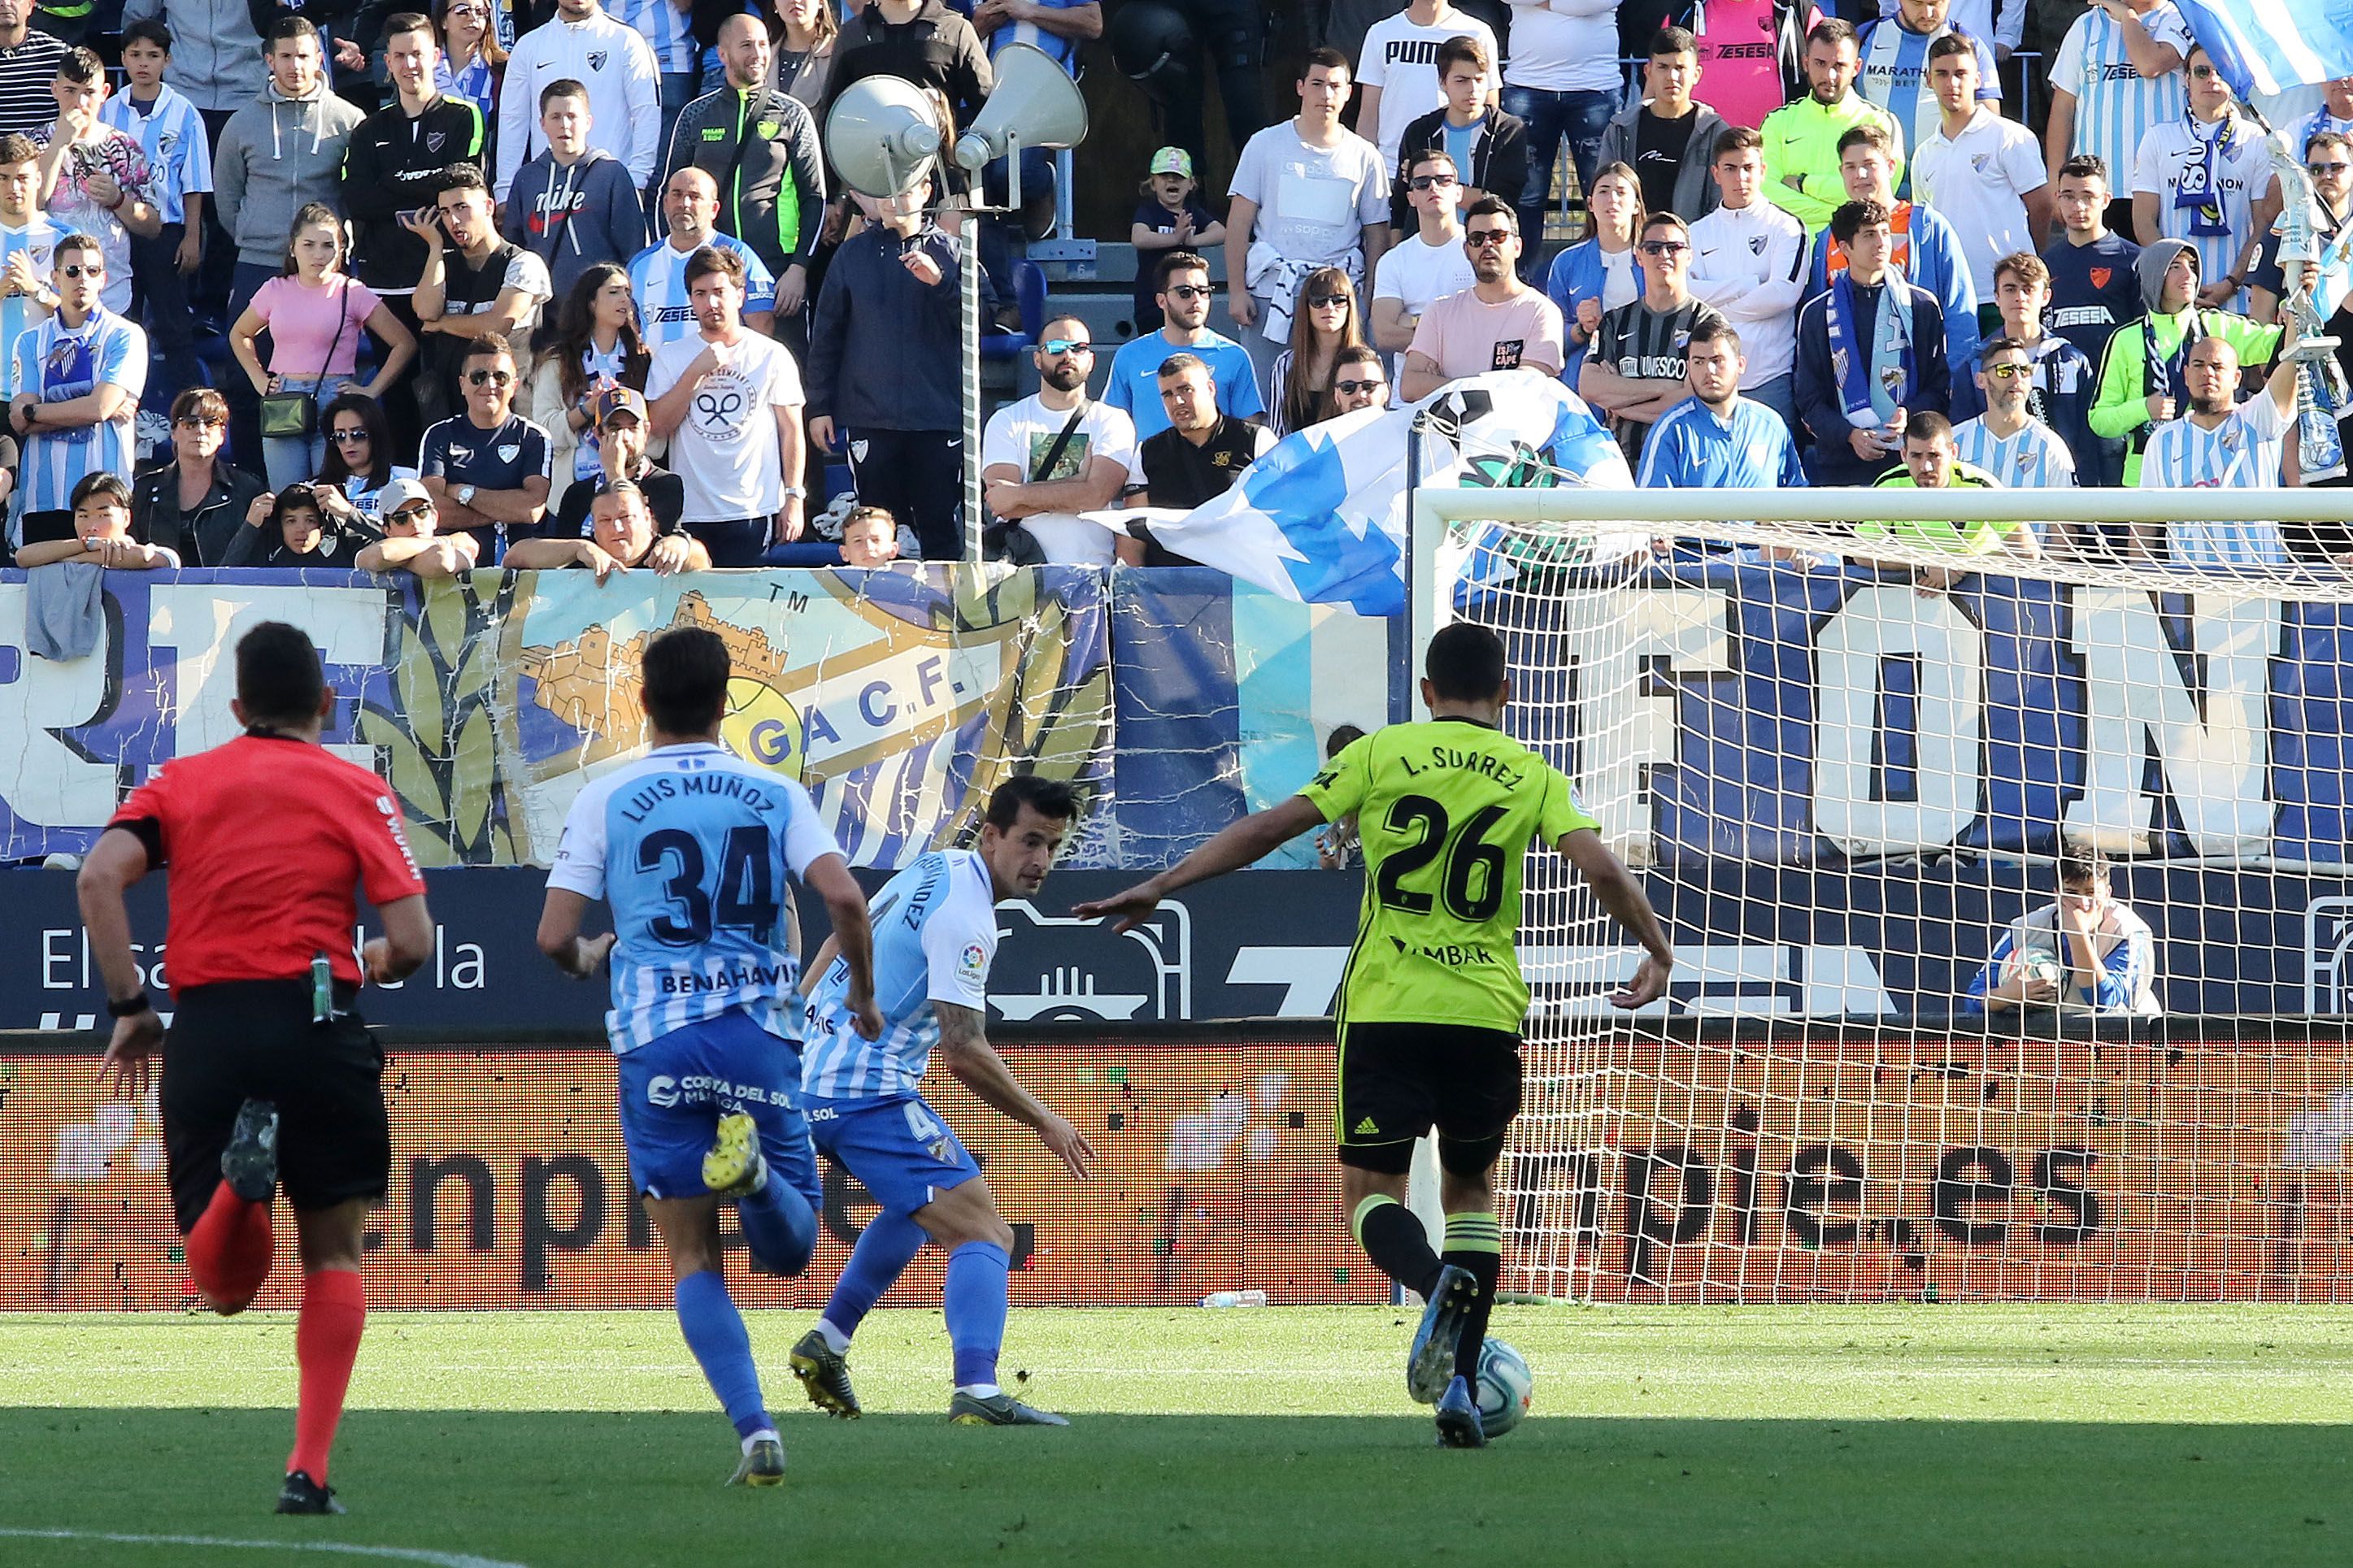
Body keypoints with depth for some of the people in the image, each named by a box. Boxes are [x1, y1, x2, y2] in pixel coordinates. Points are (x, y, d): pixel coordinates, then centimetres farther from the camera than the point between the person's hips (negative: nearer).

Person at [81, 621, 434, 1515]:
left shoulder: (180, 783, 14)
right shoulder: (355, 791, 7)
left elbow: (98, 879, -3)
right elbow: (411, 943, -2)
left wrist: (129, 1006, 2)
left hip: (204, 1031, 1)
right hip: (314, 1026, -1)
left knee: (225, 1286, 5)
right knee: (334, 1256, 13)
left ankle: (239, 1171, -29)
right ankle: (309, 1470, 0)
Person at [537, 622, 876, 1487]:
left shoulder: (605, 799, 3)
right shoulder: (775, 795, 6)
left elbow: (554, 936, -1)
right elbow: (844, 898, -8)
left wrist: (587, 959, 23)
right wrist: (862, 993, 9)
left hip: (656, 1041, -1)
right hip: (762, 1031, 1)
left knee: (694, 1261, 5)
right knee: (787, 1246, 10)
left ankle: (756, 1432, -12)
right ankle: (753, 1168, -25)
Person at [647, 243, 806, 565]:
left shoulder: (771, 355, 5)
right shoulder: (669, 358, 10)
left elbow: (791, 430, 5)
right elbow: (659, 426, 0)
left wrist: (794, 499, -2)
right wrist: (696, 372, -8)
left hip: (755, 514, -2)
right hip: (690, 518, 2)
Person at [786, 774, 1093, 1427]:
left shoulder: (934, 869, 12)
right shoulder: (964, 915, -18)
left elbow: (844, 939, 24)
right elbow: (965, 1052, -21)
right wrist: (1046, 1123, -11)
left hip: (814, 1074, 10)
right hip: (870, 1093, -10)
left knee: (923, 1206, 33)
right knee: (983, 1232, -17)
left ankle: (827, 1342, 31)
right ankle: (977, 1391, -36)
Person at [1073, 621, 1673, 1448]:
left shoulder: (1384, 753, 4)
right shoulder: (1531, 775, 7)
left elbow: (1271, 826, -1)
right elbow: (1600, 865, -6)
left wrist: (1160, 886, 3)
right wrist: (1658, 953, 8)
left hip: (1386, 1007, -2)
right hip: (1487, 1009, 2)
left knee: (1372, 1191, 5)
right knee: (1471, 1190, 19)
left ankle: (1437, 1285, -30)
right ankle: (1460, 1392, 8)